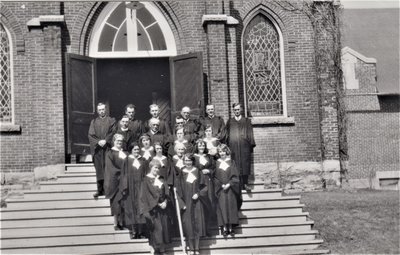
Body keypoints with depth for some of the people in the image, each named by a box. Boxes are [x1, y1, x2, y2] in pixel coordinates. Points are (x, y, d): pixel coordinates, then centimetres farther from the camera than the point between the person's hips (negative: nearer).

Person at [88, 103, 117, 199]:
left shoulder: (111, 121, 7)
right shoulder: (94, 122, 12)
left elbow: (113, 133, -4)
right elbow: (90, 135, 3)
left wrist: (106, 140, -16)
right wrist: (98, 142, -12)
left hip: (108, 148, -2)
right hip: (97, 149, 2)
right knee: (99, 170, 3)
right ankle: (100, 190, 6)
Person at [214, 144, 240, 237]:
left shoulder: (231, 162, 6)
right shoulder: (217, 163, 5)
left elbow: (235, 176, 1)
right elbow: (215, 177, 2)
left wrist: (229, 184, -12)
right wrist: (221, 185, -11)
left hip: (230, 189, 0)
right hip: (220, 189, 0)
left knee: (231, 206, -1)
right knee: (222, 207, -5)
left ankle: (231, 227, 3)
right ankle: (224, 227, -3)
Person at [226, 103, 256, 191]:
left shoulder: (247, 121, 14)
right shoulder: (230, 122, 15)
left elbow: (250, 134, 9)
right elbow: (227, 134, 10)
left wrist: (251, 144, -2)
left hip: (244, 146, 0)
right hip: (233, 146, 0)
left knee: (245, 164, -6)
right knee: (236, 165, -4)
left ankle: (245, 183, -2)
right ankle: (238, 185, -3)